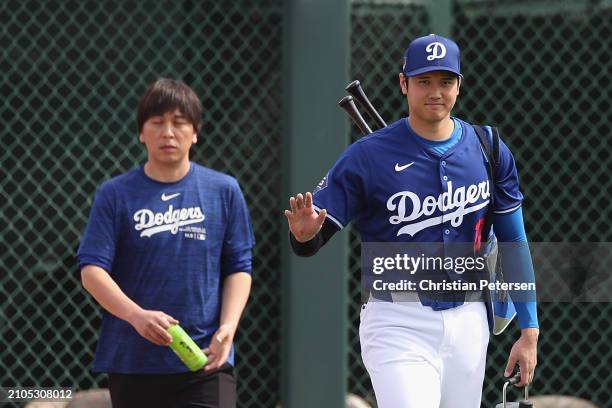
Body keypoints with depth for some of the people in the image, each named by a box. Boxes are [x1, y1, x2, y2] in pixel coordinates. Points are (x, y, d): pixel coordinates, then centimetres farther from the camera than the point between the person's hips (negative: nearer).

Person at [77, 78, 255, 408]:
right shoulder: (115, 195, 2)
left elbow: (239, 268, 8)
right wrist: (137, 316, -22)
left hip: (206, 360, -1)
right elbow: (92, 269, -5)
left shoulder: (224, 191, 6)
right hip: (132, 363, 1)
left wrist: (228, 326, -9)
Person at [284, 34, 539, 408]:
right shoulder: (368, 155, -7)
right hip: (399, 325, -4)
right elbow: (313, 240, -8)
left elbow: (514, 243, 10)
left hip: (469, 322, 4)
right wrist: (304, 234, -33)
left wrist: (529, 331, 6)